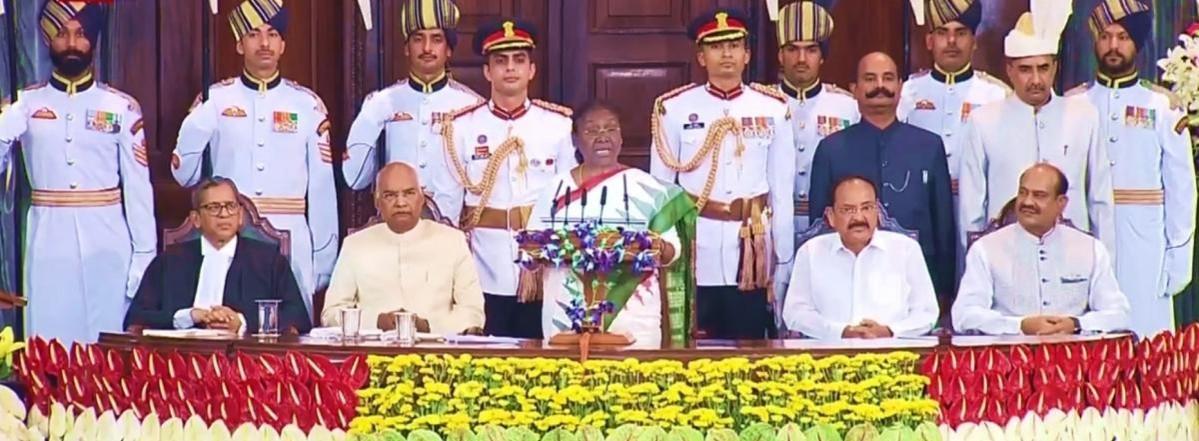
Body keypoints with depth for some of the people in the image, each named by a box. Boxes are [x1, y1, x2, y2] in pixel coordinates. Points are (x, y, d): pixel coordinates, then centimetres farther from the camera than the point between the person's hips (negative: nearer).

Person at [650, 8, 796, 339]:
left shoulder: (773, 110, 4)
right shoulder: (674, 109, 1)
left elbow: (783, 191, 7)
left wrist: (783, 262, 7)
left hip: (753, 251, 1)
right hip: (694, 246, -1)